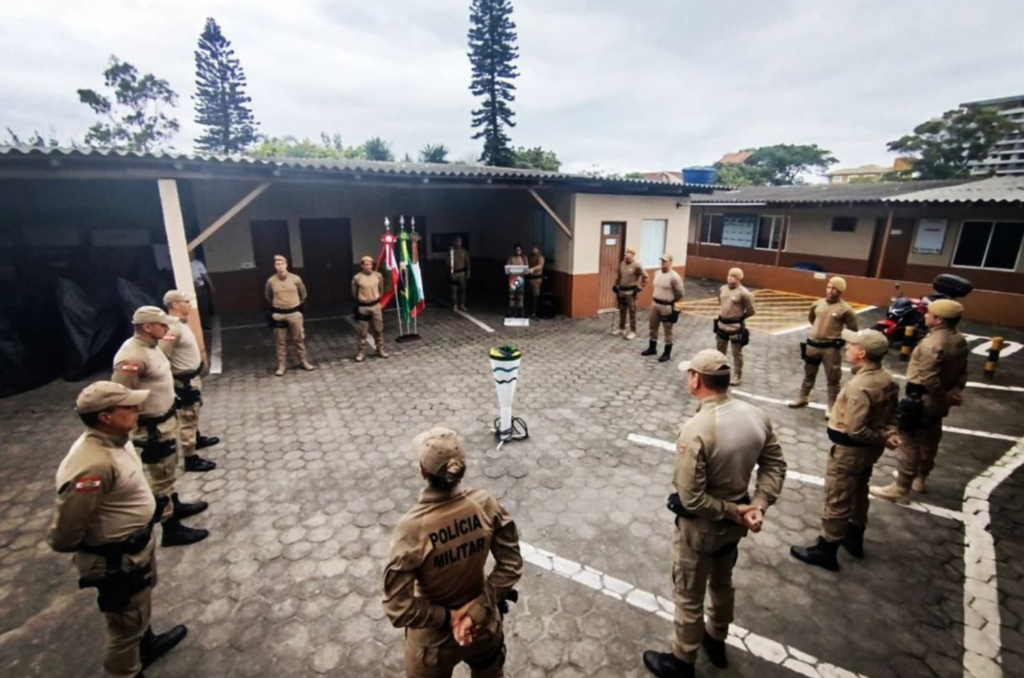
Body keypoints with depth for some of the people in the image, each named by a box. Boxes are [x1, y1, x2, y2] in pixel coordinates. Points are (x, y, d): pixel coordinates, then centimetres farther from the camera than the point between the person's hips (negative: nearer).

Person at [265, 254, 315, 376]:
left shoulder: (295, 279, -7)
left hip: (294, 313, 0)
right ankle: (282, 365, 17)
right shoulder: (271, 281, -5)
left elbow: (303, 293, 10)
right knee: (280, 341, 8)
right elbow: (267, 296, 14)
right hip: (278, 314, 0)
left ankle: (304, 361, 22)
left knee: (299, 339, 9)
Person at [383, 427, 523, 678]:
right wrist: (477, 610, -13)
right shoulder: (485, 504, -23)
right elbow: (511, 565, -15)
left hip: (434, 639, -2)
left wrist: (447, 617, -13)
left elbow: (398, 608, -25)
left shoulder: (412, 527, -32)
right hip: (485, 626, 3)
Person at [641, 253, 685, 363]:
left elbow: (680, 293, -11)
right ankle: (652, 348, 33)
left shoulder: (674, 277, -17)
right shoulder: (657, 273, 6)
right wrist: (655, 300, 16)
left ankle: (667, 353, 14)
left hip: (667, 306, -7)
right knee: (653, 327, 17)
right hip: (655, 304, 7)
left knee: (667, 331, 4)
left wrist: (673, 304, -2)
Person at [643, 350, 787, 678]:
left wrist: (734, 512, -16)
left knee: (689, 596, 17)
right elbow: (775, 466, -1)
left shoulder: (696, 430, -33)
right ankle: (717, 642, 54)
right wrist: (757, 505, -8)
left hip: (701, 526, -7)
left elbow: (690, 498, -29)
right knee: (722, 583, 31)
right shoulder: (756, 416, -11)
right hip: (734, 521, 7)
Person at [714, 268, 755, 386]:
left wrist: (738, 316, -4)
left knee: (737, 353, 6)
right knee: (720, 350, 21)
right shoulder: (722, 289, 2)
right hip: (722, 324, 6)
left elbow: (750, 311, -11)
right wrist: (725, 313, 12)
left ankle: (737, 376, 19)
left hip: (736, 327, -6)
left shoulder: (744, 293, -17)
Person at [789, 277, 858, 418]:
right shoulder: (817, 303, 2)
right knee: (808, 374, 19)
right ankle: (802, 399, 34)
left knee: (832, 379, 4)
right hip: (812, 344, 5)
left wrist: (838, 338, 2)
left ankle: (831, 407, 13)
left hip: (831, 348, -5)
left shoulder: (845, 309, -12)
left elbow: (853, 330, -4)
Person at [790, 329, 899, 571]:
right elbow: (891, 412, 9)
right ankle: (854, 538, 44)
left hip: (849, 450, -9)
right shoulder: (888, 379, -2)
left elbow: (855, 430, -30)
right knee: (859, 494, 25)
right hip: (869, 449, 9)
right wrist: (889, 433, -5)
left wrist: (883, 438, -16)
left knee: (837, 501, 5)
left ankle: (825, 550, 19)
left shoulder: (859, 387, -31)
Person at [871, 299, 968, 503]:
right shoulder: (959, 340, 5)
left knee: (909, 442, -1)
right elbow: (961, 370, 11)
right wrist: (956, 392, 7)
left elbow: (929, 378, -28)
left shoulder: (932, 343, -27)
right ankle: (920, 478, 41)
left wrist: (945, 397, -14)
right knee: (929, 440, 23)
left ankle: (900, 489, 6)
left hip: (921, 398, -10)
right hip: (938, 400, 10)